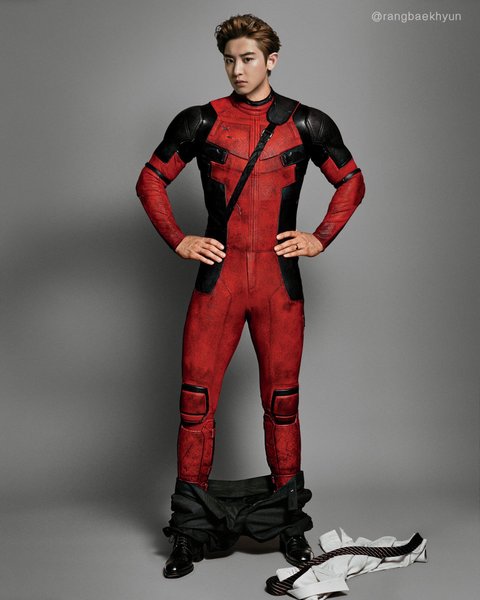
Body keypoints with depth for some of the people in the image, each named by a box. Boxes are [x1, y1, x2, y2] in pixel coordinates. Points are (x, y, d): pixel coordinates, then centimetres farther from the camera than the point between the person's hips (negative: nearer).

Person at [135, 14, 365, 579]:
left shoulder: (305, 124, 6)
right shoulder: (202, 122, 5)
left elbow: (351, 181, 16)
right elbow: (151, 179, 14)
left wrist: (321, 238, 5)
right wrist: (177, 240, 4)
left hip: (279, 281, 0)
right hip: (217, 277, 0)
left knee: (281, 403, 6)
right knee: (196, 400, -2)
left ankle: (289, 524, 21)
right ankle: (190, 531, 11)